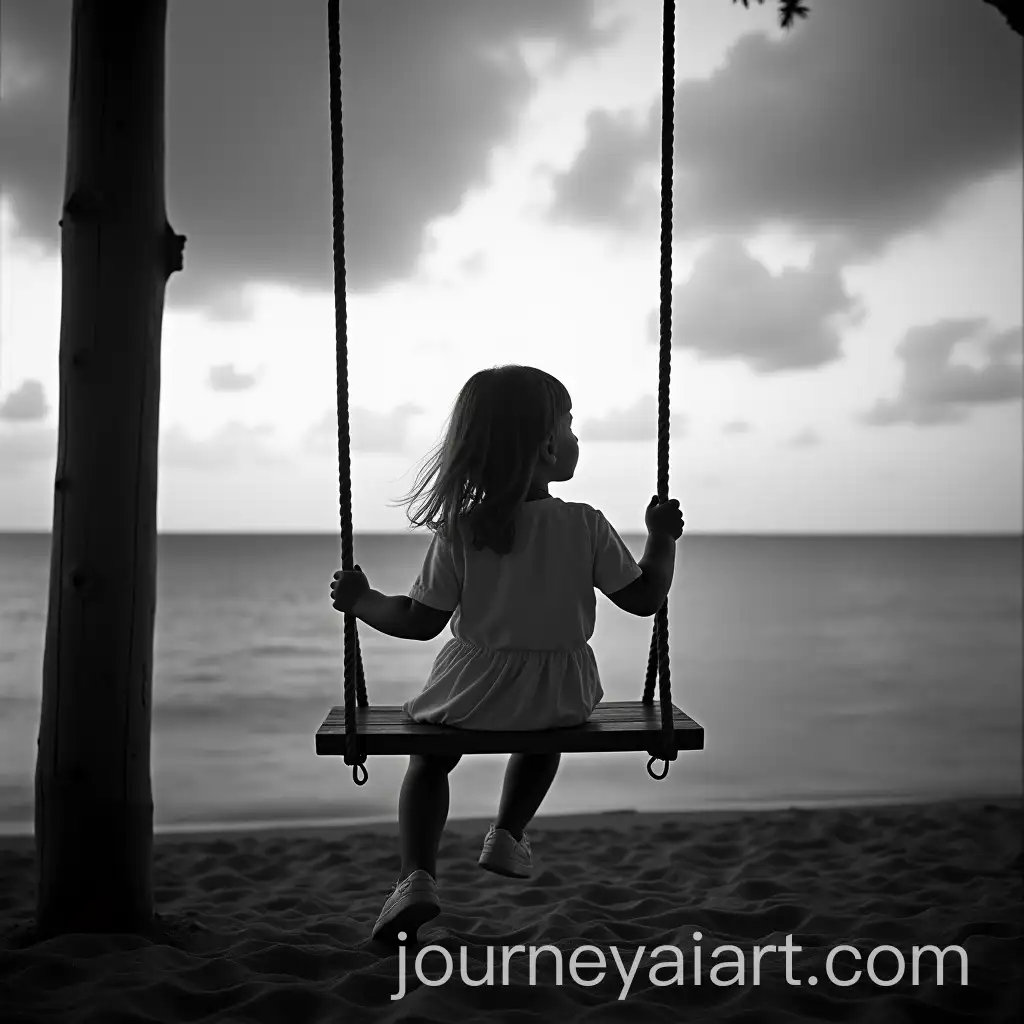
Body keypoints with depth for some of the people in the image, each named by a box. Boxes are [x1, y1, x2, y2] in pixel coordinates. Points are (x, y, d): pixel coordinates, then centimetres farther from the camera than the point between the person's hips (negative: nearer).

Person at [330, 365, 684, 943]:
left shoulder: (460, 531, -11)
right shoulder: (587, 526, -11)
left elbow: (421, 622, -9)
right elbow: (645, 598, -7)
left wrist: (361, 601, 6)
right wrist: (663, 538, 8)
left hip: (475, 693, -1)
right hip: (560, 697, 1)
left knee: (429, 757, 24)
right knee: (543, 731, 37)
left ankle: (418, 875, 5)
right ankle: (509, 836, 32)